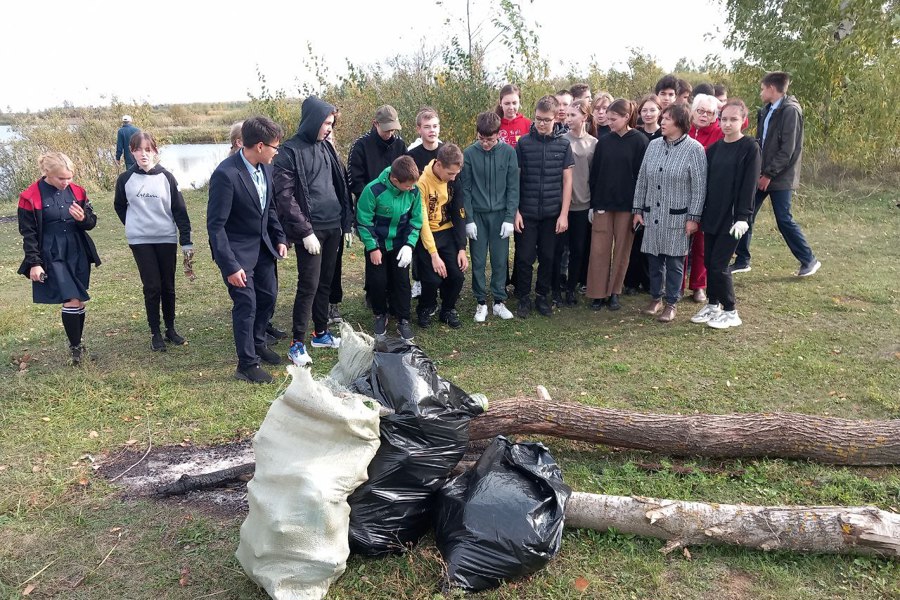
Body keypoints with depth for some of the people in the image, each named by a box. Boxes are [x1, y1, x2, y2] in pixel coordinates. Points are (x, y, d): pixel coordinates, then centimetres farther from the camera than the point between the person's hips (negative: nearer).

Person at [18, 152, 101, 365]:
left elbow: (92, 222, 10)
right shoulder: (30, 197, -8)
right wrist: (34, 263, -9)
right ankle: (76, 347, 3)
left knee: (79, 302, 10)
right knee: (71, 301, -12)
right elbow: (28, 234, -5)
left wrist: (83, 218, -14)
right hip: (52, 257, -4)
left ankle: (77, 344, 26)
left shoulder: (77, 191, 3)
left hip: (78, 254, 4)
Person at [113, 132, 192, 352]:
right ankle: (155, 333, 11)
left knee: (168, 286, 9)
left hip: (167, 239, 1)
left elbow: (180, 210, -2)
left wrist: (186, 241, -6)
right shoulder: (125, 179, -3)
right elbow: (119, 206, 14)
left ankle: (170, 329, 23)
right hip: (140, 241, -1)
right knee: (152, 287, -1)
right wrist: (133, 225, 7)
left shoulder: (166, 177, -3)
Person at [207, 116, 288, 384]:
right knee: (246, 305, -2)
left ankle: (257, 342, 40)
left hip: (262, 245, 8)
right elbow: (215, 225, -23)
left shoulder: (265, 167, -3)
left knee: (269, 295, 17)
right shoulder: (226, 175, -26)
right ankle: (247, 364, 13)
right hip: (238, 251, -7)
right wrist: (230, 266, -24)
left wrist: (279, 238, 6)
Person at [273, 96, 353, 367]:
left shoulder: (325, 147, 12)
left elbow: (341, 184, 18)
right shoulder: (289, 152, -9)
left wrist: (346, 221, 13)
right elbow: (285, 197, -14)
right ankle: (297, 343, 5)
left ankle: (321, 333, 26)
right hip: (311, 230, -7)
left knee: (326, 283, 13)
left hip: (333, 227, 7)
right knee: (309, 286, -5)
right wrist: (305, 232, -17)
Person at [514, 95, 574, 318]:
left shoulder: (563, 144, 1)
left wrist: (564, 214, -3)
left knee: (547, 257, 9)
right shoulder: (523, 142, -2)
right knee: (525, 257, 3)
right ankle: (524, 297, 18)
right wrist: (515, 211, -5)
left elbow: (567, 180, 2)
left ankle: (542, 296, 24)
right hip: (527, 212, -1)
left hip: (552, 213, 1)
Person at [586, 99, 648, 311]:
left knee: (622, 250, 6)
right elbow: (594, 174, 7)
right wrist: (592, 204, 3)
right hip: (602, 203, 3)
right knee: (599, 250, 1)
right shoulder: (603, 142, 5)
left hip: (627, 205, -2)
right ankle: (598, 293, 9)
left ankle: (614, 292, 17)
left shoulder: (639, 141, -4)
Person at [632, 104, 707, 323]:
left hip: (677, 215, -4)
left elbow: (699, 186, -9)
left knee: (674, 260, 3)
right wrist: (638, 209, 8)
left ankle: (671, 303, 15)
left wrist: (693, 217, -11)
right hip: (652, 214, 4)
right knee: (654, 258, 11)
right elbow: (642, 179, 9)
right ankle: (656, 297, 26)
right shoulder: (653, 145, 5)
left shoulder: (694, 149, -8)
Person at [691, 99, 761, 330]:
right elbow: (707, 181, 11)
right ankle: (713, 305, 26)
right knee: (709, 261, 10)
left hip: (732, 216, -6)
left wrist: (742, 217, -16)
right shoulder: (715, 148, 9)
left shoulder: (750, 147, -8)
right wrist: (702, 213, 8)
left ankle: (730, 312, 9)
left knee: (718, 264, -5)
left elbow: (749, 184, -12)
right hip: (712, 214, 6)